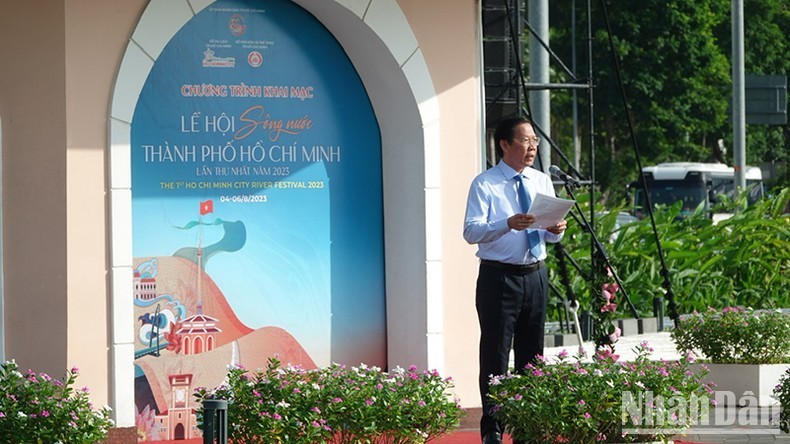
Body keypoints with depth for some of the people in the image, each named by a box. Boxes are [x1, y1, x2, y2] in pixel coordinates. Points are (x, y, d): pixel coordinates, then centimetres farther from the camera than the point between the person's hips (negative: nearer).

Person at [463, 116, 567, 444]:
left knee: (531, 355, 11)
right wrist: (508, 224, -33)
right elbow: (471, 231, -18)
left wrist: (556, 229, -11)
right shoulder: (485, 184, -7)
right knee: (495, 356, -3)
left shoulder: (542, 182, 10)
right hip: (499, 277, -5)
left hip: (535, 275, 5)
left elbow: (551, 236, 13)